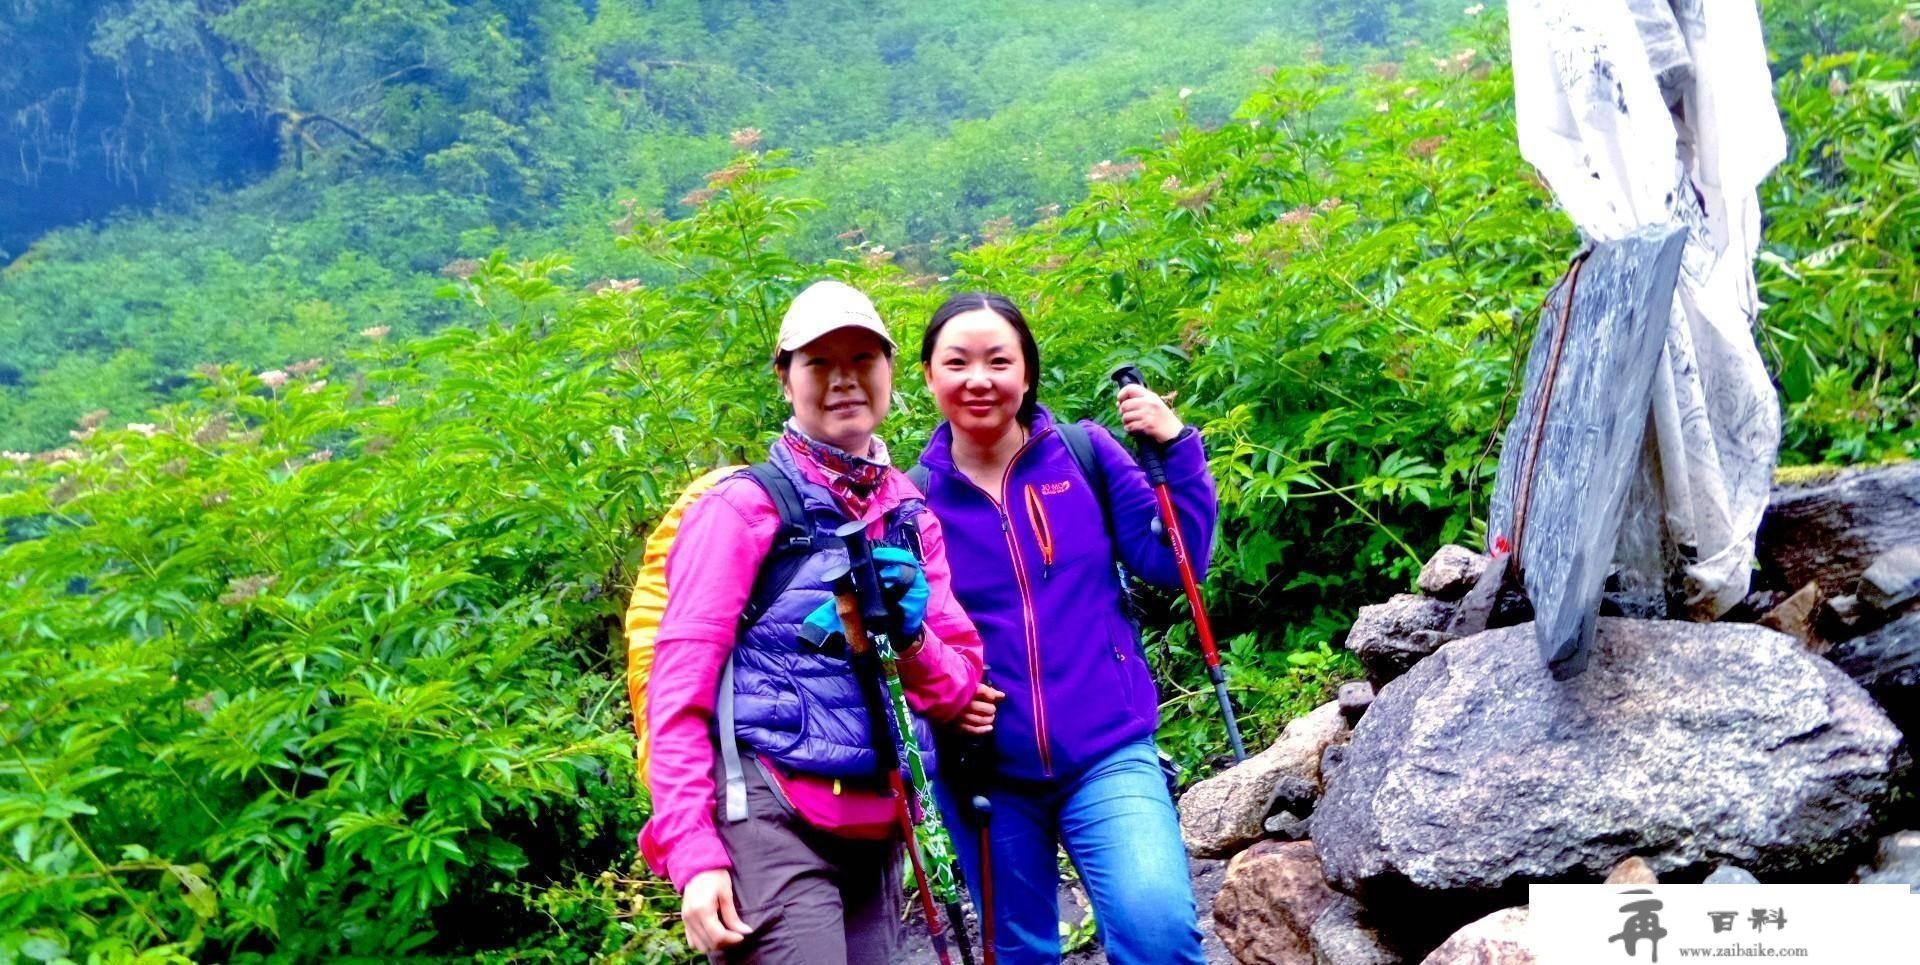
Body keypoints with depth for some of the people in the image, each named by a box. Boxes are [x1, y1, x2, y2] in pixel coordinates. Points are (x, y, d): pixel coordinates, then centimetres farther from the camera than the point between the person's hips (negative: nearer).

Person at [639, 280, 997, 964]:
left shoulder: (913, 518, 10)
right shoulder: (744, 508, -5)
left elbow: (961, 690, 9)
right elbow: (678, 690, -8)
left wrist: (910, 636, -12)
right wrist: (693, 852, -16)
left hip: (874, 830, 6)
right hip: (771, 823, -6)